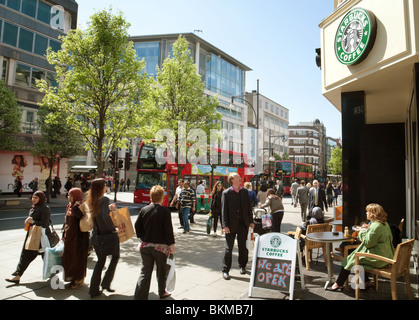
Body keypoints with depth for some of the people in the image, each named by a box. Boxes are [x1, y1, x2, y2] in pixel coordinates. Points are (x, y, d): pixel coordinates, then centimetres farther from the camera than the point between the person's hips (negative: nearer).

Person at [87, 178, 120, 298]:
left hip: (96, 236, 7)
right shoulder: (104, 199, -19)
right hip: (108, 236, -7)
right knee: (115, 256, 17)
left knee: (100, 261, 19)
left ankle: (94, 290, 22)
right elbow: (105, 217, -30)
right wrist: (113, 228, -19)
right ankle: (106, 283, 13)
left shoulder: (92, 201, 4)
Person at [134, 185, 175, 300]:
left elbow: (137, 226, 4)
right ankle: (162, 293, 36)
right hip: (161, 246, -3)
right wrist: (171, 244, -5)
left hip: (145, 245, 3)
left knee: (145, 272, 8)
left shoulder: (144, 210, -1)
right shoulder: (165, 211, -14)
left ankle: (139, 296, 2)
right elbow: (168, 229, -14)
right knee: (161, 271, 17)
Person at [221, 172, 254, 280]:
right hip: (231, 225, -4)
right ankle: (225, 270, 13)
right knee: (229, 248, 2)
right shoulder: (226, 193, -6)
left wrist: (251, 221, 7)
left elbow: (248, 207, 11)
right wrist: (225, 225, -13)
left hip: (243, 224, 4)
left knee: (243, 247, 14)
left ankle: (242, 266, 34)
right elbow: (224, 210, -8)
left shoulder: (245, 192, 7)